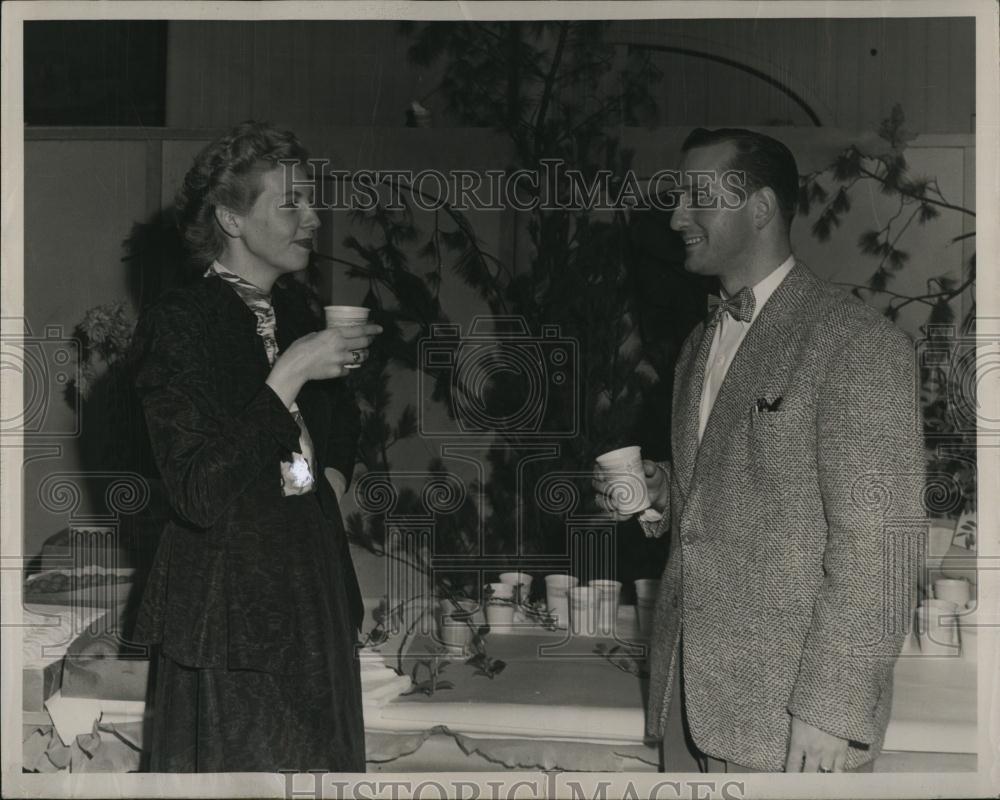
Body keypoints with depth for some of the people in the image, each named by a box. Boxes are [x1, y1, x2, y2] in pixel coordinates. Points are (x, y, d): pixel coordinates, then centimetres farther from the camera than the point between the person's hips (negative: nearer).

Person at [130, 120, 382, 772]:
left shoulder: (295, 309, 9)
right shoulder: (176, 325, -14)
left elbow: (342, 424, 29)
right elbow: (200, 495, -24)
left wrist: (332, 477, 7)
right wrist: (291, 374, -23)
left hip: (315, 589, 7)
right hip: (233, 605, -7)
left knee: (323, 759, 13)